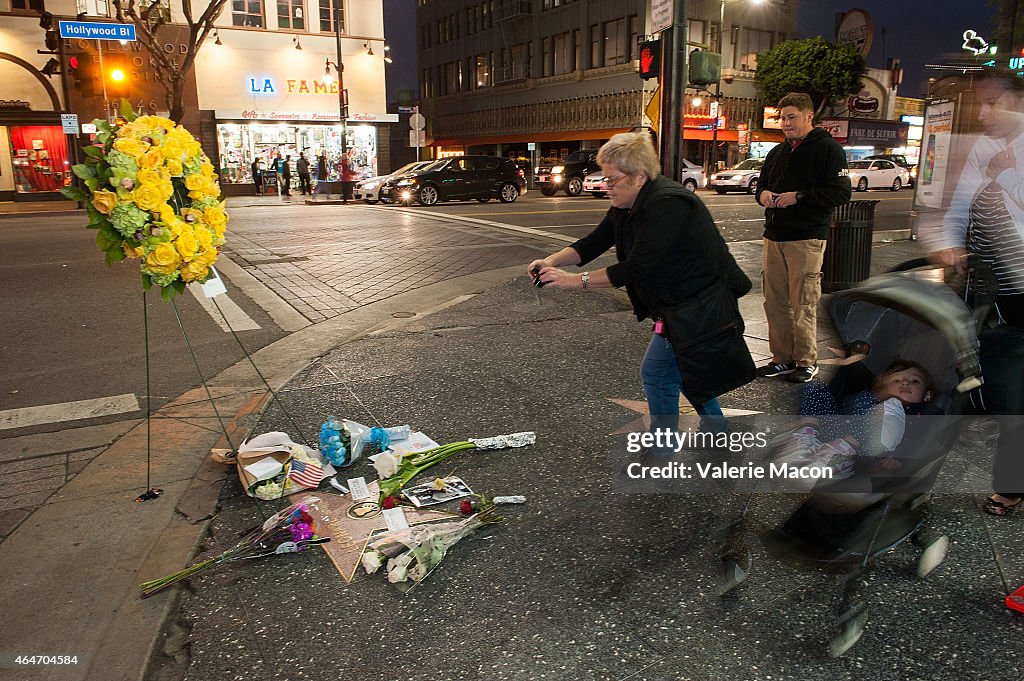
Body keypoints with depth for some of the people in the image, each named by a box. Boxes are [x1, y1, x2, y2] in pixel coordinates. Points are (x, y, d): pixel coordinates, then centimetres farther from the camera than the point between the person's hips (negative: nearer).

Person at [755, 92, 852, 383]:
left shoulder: (828, 149, -4)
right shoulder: (778, 152, 19)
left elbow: (841, 192, -12)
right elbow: (762, 182, 29)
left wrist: (799, 197, -18)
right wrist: (763, 193, 5)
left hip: (806, 240, -7)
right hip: (774, 238, 7)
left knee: (803, 305, -4)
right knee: (775, 302, 8)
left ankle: (807, 361, 8)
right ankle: (782, 358, 18)